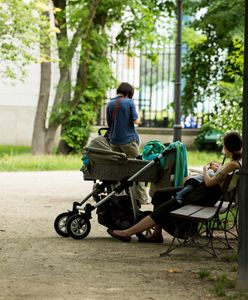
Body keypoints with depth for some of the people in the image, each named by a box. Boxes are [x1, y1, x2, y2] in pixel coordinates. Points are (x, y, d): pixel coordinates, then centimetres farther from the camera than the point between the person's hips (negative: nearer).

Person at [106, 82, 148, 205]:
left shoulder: (110, 104, 7)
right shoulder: (129, 102, -7)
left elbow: (109, 123, 12)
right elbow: (136, 121, -9)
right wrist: (139, 116, 10)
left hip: (114, 141, 4)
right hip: (128, 140, -4)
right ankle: (142, 198, 0)